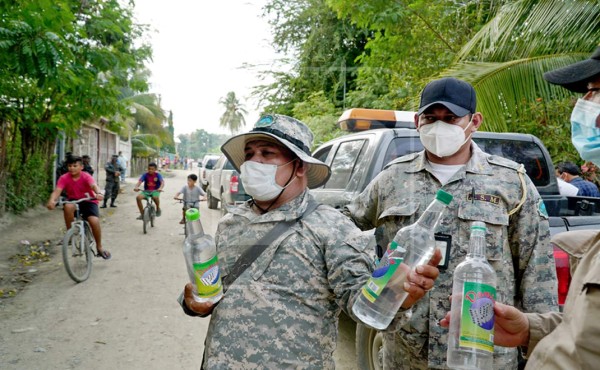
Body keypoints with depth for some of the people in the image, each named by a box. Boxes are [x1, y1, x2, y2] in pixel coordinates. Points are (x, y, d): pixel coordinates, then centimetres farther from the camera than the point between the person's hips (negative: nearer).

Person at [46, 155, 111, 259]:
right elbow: (57, 190, -25)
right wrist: (52, 200, -47)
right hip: (73, 201, 1)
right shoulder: (64, 178, -11)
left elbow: (93, 185, -35)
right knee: (68, 206, -36)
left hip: (88, 202, -1)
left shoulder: (86, 176, -16)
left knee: (94, 221, -26)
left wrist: (98, 193, -59)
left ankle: (99, 247, -3)